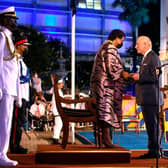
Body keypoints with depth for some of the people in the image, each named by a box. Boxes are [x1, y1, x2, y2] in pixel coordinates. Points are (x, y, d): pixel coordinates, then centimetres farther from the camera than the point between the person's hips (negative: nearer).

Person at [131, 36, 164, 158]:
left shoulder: (153, 57, -11)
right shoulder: (147, 57, 21)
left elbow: (154, 77, -20)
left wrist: (139, 77, -12)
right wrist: (138, 76, 10)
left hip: (151, 97, -10)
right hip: (148, 98, 10)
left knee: (153, 124, -7)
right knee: (152, 125, 13)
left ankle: (154, 151, -3)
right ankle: (156, 150, 19)